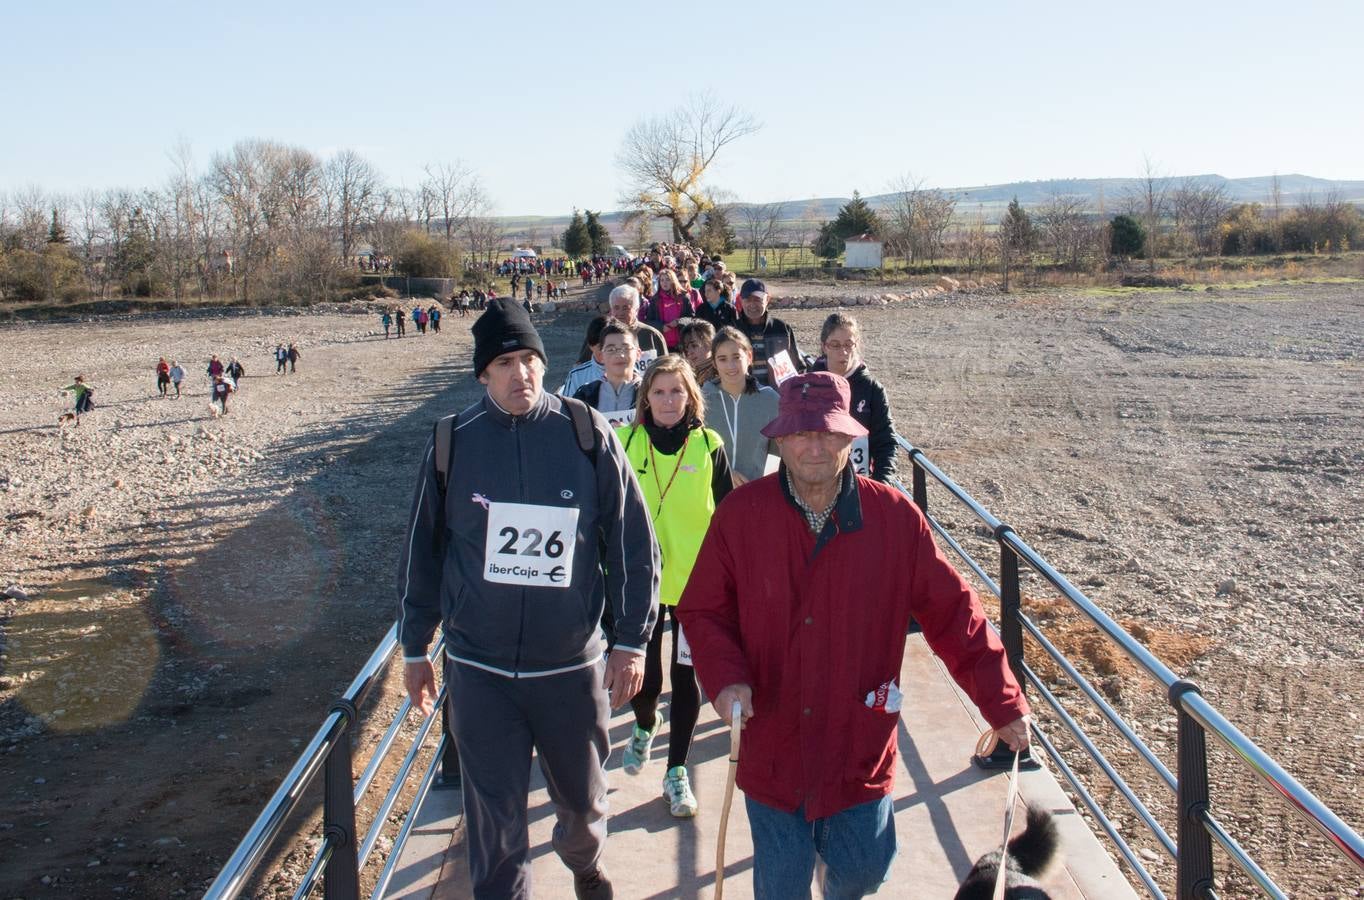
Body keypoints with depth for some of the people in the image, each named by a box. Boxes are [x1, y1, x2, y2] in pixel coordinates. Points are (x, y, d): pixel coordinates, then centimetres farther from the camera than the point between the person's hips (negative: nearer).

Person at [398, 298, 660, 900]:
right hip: (479, 669, 0)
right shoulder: (452, 442, -3)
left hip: (573, 664, 1)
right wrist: (415, 648, 10)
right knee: (494, 821, 5)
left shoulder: (587, 435, -6)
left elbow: (633, 541, -2)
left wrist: (631, 641, -4)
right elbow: (421, 551, 6)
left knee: (583, 800, 20)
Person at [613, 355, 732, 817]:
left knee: (686, 676, 6)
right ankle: (645, 725, 42)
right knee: (641, 677, 7)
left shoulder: (709, 446, -4)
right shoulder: (625, 442, -3)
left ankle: (677, 771, 22)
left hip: (696, 579, -1)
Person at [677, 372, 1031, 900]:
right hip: (771, 748, 0)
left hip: (860, 744, 0)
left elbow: (952, 613, -3)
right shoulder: (740, 514, -9)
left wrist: (1002, 703, -1)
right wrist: (724, 677, -19)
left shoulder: (895, 517, -8)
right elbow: (703, 609, -2)